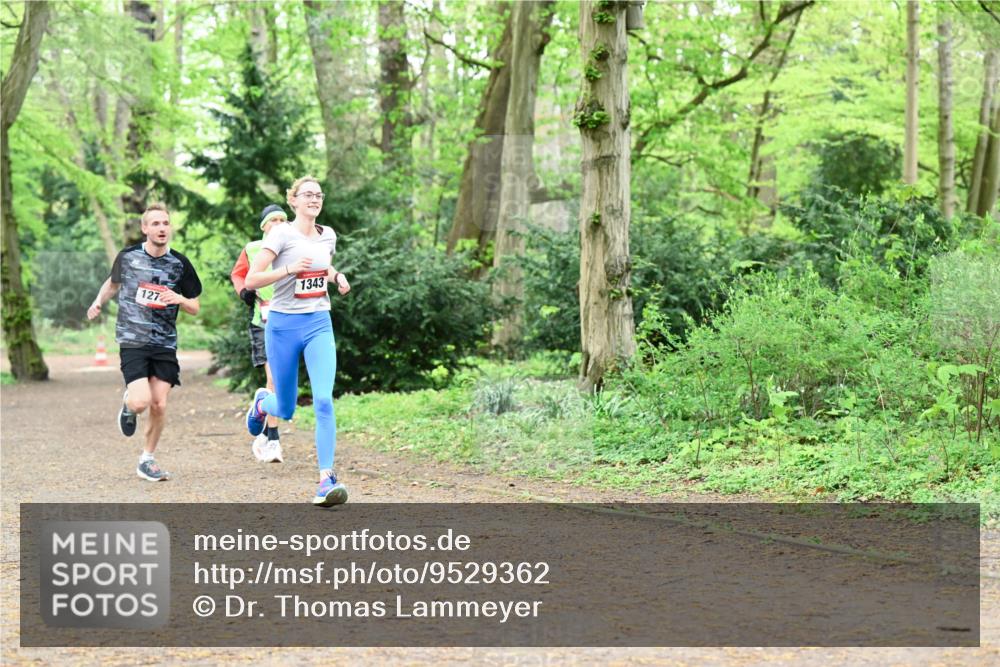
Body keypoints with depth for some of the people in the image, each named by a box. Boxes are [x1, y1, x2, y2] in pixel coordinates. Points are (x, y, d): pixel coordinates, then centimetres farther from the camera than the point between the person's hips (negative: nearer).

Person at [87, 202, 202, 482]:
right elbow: (113, 282, 22)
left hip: (165, 344, 2)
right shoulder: (128, 256, 0)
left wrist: (180, 299, -14)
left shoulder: (180, 264, 0)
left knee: (159, 405, -3)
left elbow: (195, 308, 6)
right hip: (132, 341, -2)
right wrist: (99, 301, 6)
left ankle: (147, 461, 16)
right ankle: (128, 403, 21)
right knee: (142, 401, -18)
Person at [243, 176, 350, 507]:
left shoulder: (328, 236, 8)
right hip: (283, 325, -3)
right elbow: (251, 280, -14)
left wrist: (336, 276, 7)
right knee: (286, 410, 8)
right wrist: (290, 269, -25)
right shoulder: (281, 234, -9)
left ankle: (326, 479, -14)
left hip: (319, 324, 3)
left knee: (324, 401, -15)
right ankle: (261, 402, 47)